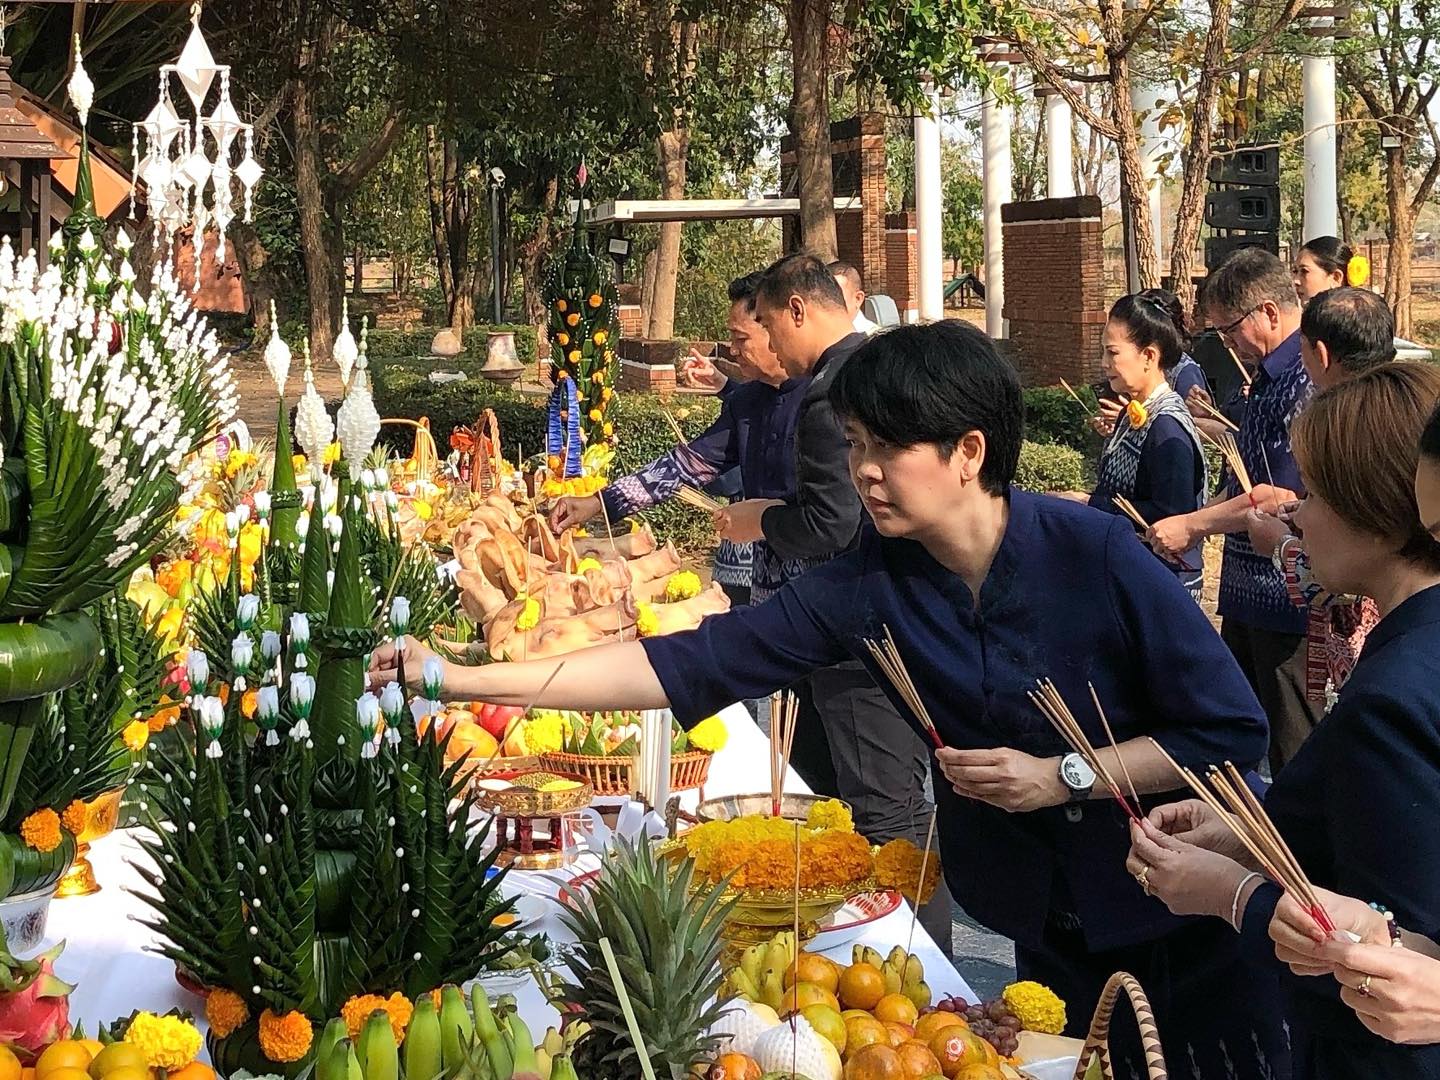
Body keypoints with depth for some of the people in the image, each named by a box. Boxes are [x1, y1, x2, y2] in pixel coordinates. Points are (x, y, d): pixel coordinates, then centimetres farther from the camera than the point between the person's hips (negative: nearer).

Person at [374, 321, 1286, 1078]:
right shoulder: (870, 584, -11)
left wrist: (1062, 776, -23)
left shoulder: (1095, 552, -21)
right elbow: (703, 662, -16)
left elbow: (1235, 731, -17)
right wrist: (471, 680, -22)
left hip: (1184, 919, -3)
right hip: (1046, 933, 4)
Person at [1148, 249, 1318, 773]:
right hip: (1247, 592, 10)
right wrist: (1194, 524, 9)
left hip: (1286, 597, -10)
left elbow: (1282, 497, -25)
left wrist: (1192, 524, -16)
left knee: (1293, 750, 0)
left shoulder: (1305, 381, -19)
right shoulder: (1266, 379, 14)